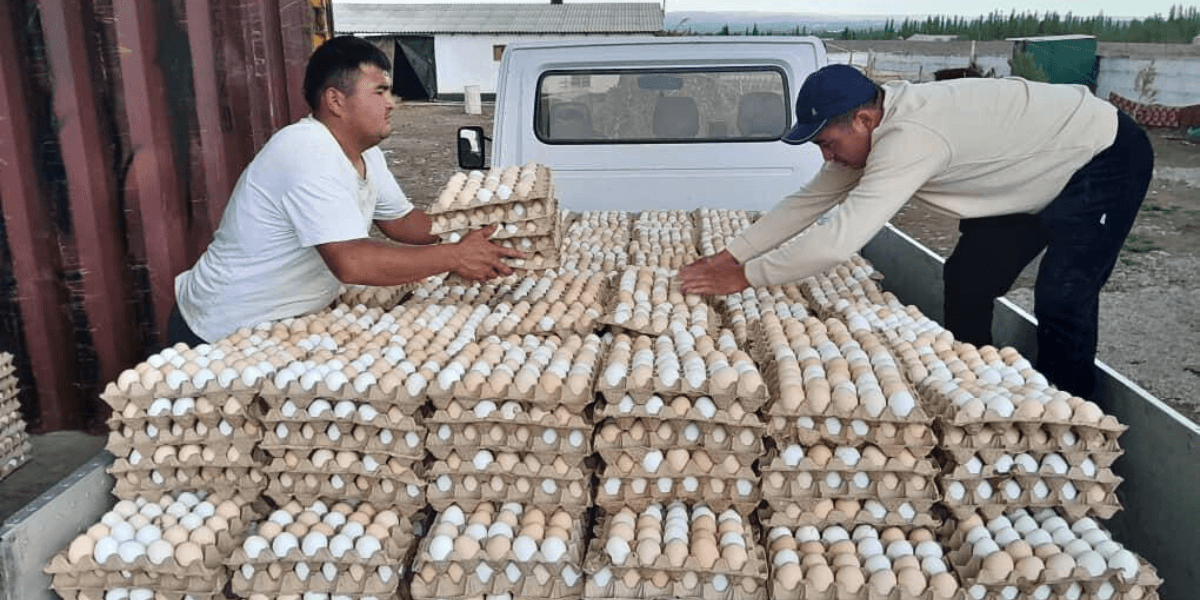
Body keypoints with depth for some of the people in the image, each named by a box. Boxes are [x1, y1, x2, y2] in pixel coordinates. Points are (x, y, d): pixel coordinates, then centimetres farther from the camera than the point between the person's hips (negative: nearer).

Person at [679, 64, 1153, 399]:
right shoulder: (875, 129, -9)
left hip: (1105, 158, -9)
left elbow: (839, 237, -43)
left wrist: (744, 276, -34)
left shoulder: (910, 137, -38)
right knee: (967, 282, 8)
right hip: (1035, 175, 9)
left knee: (1061, 304, -17)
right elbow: (809, 202, -4)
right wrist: (730, 256, -9)